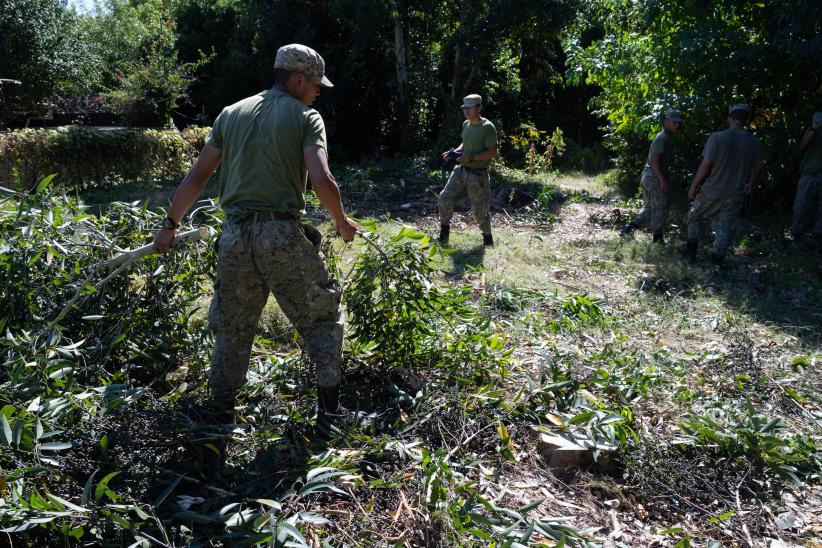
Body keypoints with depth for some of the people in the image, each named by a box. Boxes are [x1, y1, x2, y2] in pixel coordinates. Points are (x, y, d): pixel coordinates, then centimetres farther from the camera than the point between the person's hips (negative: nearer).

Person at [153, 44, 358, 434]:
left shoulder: (231, 113, 14)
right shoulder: (305, 117, 0)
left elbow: (197, 176, 12)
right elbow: (323, 180, -14)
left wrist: (170, 225, 19)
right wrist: (342, 223, 2)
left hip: (234, 234, 5)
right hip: (283, 235, -4)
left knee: (232, 325, 18)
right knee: (322, 316, 11)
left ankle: (220, 409, 26)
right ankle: (329, 408, 13)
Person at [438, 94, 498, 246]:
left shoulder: (488, 127, -15)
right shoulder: (466, 124, 8)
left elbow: (492, 152, -18)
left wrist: (471, 157, -24)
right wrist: (454, 152, 3)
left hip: (478, 174, -7)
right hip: (461, 170, 7)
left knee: (479, 210, 1)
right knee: (445, 197, 1)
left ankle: (488, 238, 23)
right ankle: (444, 232, 16)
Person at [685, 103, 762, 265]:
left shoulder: (717, 138, -13)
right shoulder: (754, 142, -2)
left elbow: (706, 165, -15)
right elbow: (756, 170, 6)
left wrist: (694, 186, -4)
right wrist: (750, 186, 24)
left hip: (711, 192, -2)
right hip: (735, 197, 2)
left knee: (694, 218, 20)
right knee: (725, 230, 12)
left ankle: (691, 252, 23)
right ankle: (717, 261, 16)